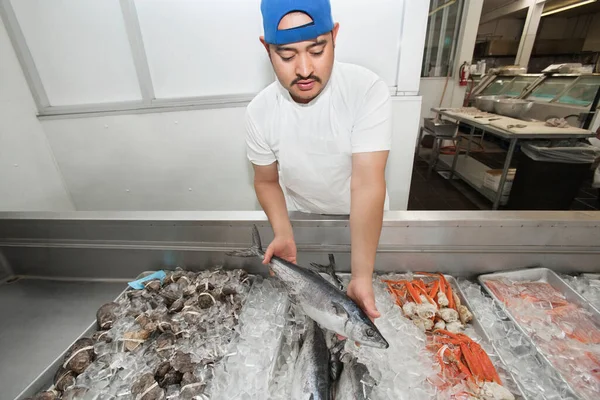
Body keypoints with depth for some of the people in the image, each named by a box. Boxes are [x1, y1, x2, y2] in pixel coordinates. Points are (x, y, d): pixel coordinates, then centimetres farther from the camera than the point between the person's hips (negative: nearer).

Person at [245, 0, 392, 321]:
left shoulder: (368, 90, -26)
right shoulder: (259, 112, -18)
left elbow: (367, 185, -32)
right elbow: (267, 181, -6)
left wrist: (361, 277, -37)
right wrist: (283, 234, -23)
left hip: (363, 220, -1)